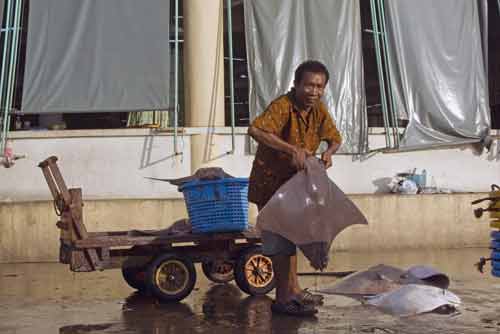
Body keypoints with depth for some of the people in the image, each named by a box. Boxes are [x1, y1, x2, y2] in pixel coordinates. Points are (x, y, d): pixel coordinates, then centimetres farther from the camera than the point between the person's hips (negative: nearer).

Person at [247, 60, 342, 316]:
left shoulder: (318, 109, -2)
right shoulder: (282, 106, -26)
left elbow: (335, 138, 10)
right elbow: (255, 130, -43)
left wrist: (329, 152, -14)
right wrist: (292, 149, -45)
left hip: (294, 182, 9)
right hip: (270, 182, -8)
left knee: (290, 236, 19)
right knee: (279, 241, -3)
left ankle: (293, 289, 34)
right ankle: (283, 299, 9)